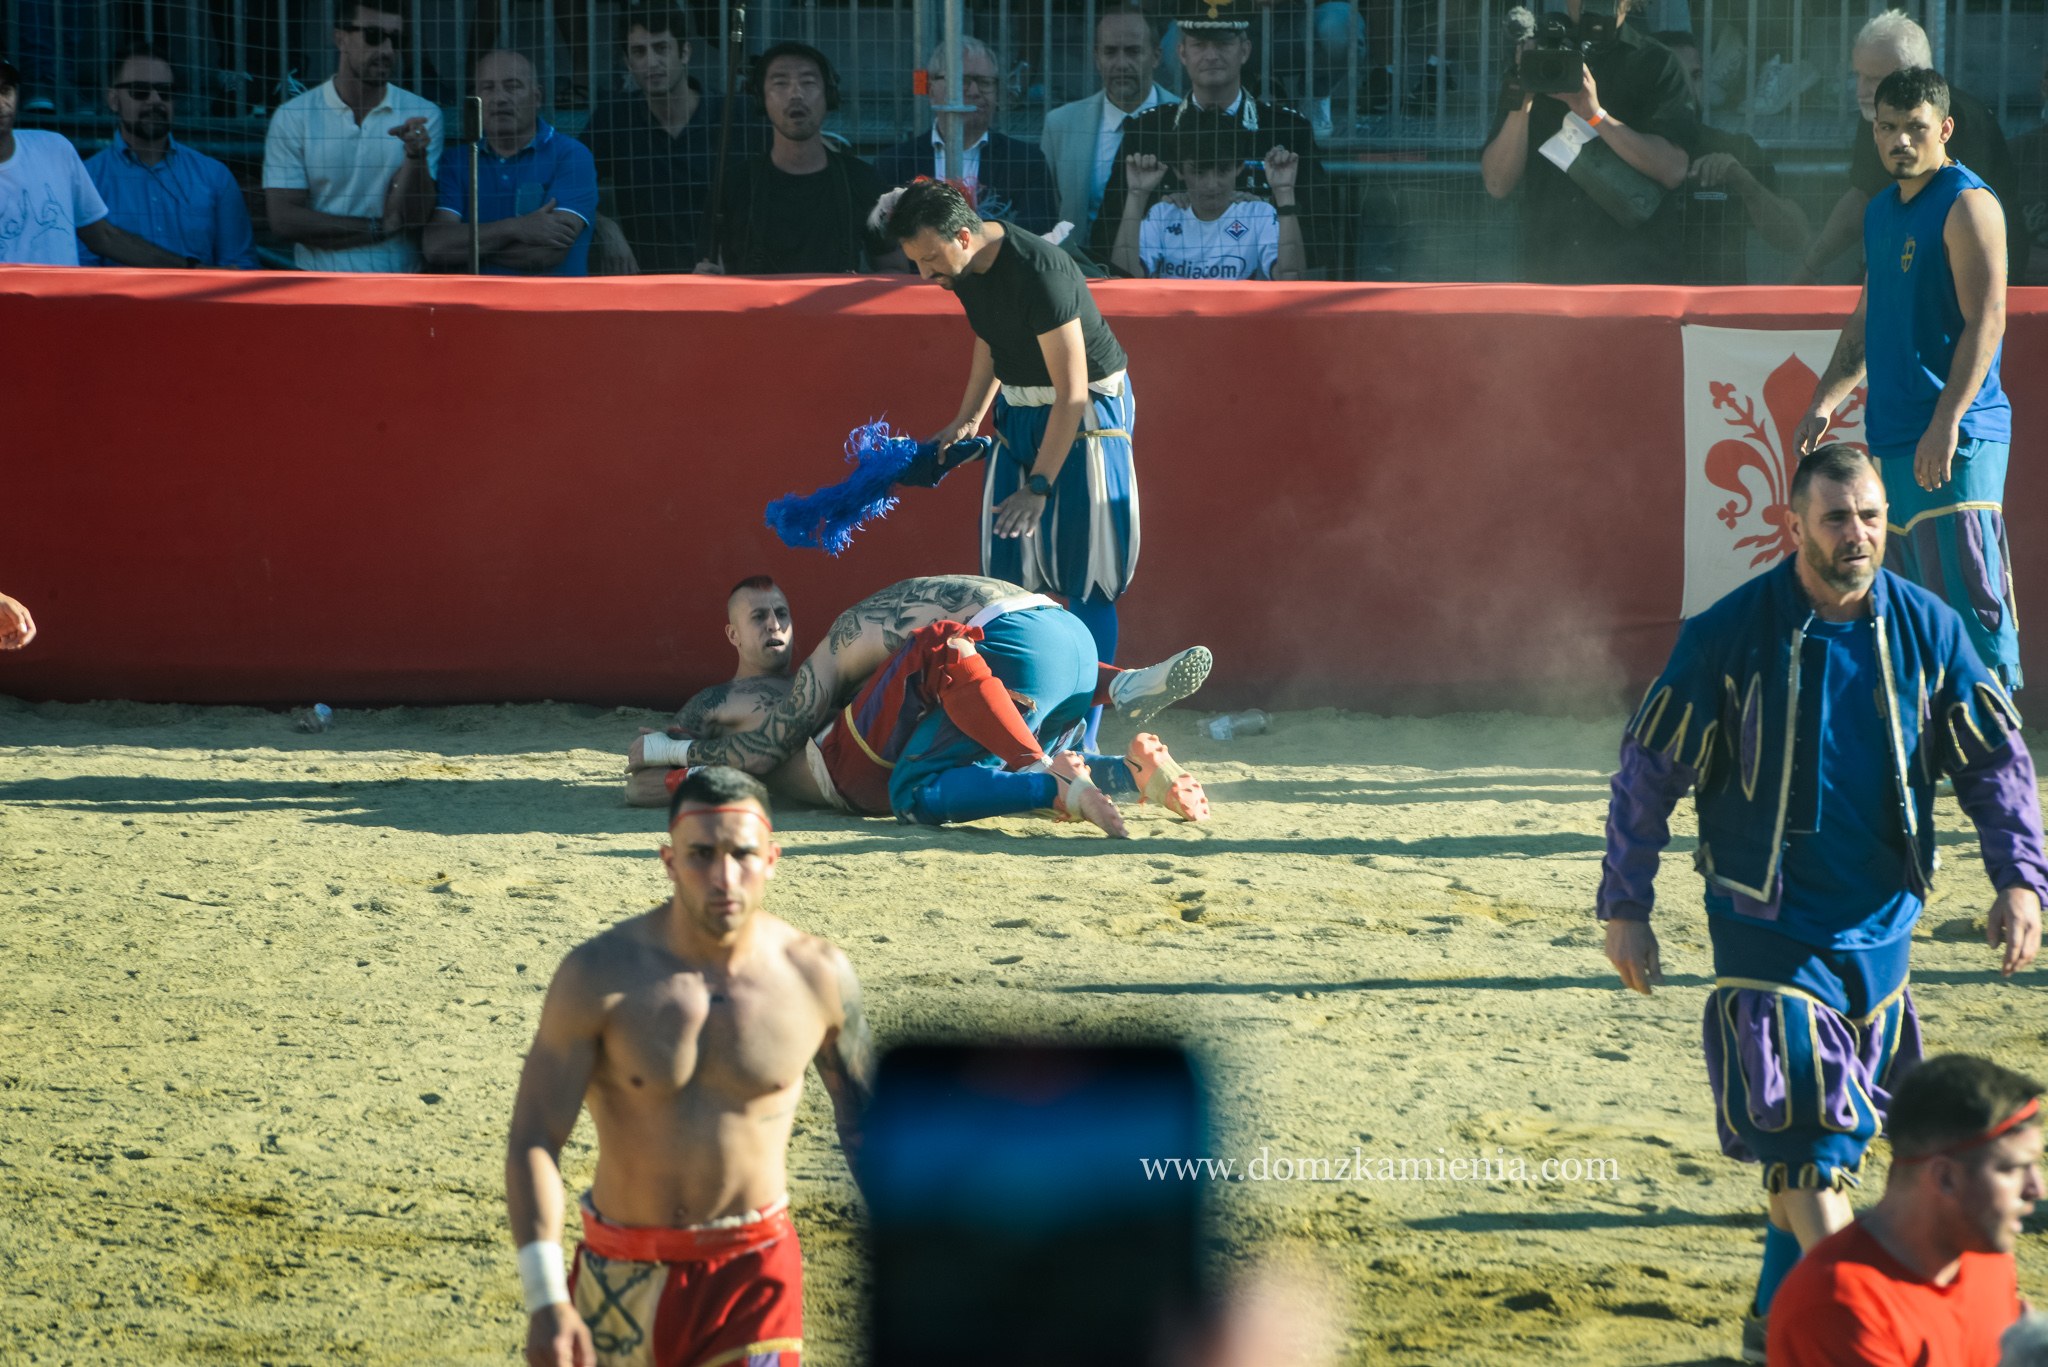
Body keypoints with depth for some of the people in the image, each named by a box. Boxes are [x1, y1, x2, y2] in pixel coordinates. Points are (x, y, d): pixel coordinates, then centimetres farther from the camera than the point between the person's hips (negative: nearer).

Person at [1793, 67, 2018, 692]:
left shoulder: (1967, 205, -8)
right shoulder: (1881, 212, 19)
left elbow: (1986, 321, -16)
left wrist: (1947, 424, -24)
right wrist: (1827, 400, 16)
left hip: (1956, 437, -9)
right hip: (1892, 439, 9)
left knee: (1967, 599, -13)